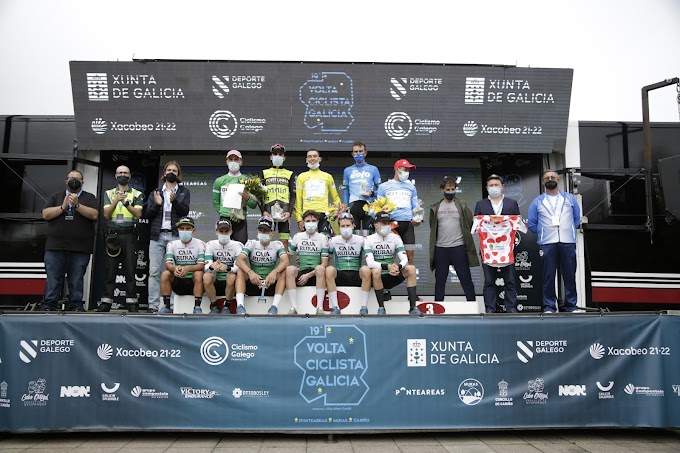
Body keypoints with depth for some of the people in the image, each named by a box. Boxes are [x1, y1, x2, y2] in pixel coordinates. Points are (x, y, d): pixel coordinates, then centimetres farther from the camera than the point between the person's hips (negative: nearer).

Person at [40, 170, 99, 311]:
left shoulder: (89, 197, 12)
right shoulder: (56, 196, 17)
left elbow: (94, 215, -5)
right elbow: (46, 214, 5)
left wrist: (77, 205, -14)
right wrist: (63, 207, -7)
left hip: (80, 248, -1)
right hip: (55, 246, 1)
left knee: (77, 279, 0)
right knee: (53, 278, -1)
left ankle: (76, 307, 4)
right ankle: (48, 307, 2)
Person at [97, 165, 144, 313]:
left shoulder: (137, 194, 10)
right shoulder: (109, 194, 14)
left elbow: (138, 214, -3)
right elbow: (106, 214, 2)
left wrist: (126, 203, -17)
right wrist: (116, 201, -13)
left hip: (129, 236, -1)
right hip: (113, 235, 1)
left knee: (130, 270, -3)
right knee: (110, 270, 1)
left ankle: (132, 303, -2)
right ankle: (105, 303, 4)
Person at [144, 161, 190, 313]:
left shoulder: (184, 192, 14)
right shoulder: (156, 192, 17)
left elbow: (185, 212, 0)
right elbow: (147, 215, 10)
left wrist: (174, 201, -16)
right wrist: (156, 204, -7)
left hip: (175, 236, -2)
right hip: (157, 235, 2)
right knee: (154, 271, -4)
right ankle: (153, 305, -2)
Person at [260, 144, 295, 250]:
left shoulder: (289, 174, 15)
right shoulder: (264, 173, 16)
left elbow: (293, 195, 9)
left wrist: (289, 212, -6)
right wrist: (263, 211, -4)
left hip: (284, 211, 0)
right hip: (268, 210, 0)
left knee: (284, 241, -4)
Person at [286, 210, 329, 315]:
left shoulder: (322, 238, 4)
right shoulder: (297, 237, 12)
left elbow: (324, 264, -4)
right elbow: (287, 257, 15)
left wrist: (308, 275, -14)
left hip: (316, 275, -2)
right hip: (301, 273, 2)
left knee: (320, 268, -35)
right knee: (290, 269, -30)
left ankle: (320, 307, -37)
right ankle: (293, 308, -34)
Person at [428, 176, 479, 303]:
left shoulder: (462, 206, 3)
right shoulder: (435, 207, 7)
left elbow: (470, 224, 5)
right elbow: (433, 227, 13)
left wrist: (465, 239, 3)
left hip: (459, 247, -2)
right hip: (440, 249, 2)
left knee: (466, 279, 2)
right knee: (440, 280, 9)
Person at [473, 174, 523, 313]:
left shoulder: (512, 203, 12)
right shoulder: (480, 204, 12)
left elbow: (518, 222, 11)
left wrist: (516, 224, -10)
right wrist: (479, 224, -13)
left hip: (507, 248, 0)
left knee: (510, 280, 1)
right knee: (489, 281, 2)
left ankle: (511, 308, 7)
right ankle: (490, 309, 7)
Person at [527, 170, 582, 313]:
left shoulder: (570, 198, 13)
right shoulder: (537, 202, 10)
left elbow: (577, 218, 17)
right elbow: (531, 223, 11)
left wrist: (568, 231, 10)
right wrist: (543, 233, 8)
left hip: (568, 242, 1)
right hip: (547, 244, -1)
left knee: (570, 275, 1)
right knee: (548, 276, -2)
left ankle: (571, 306, 9)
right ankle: (549, 307, 2)